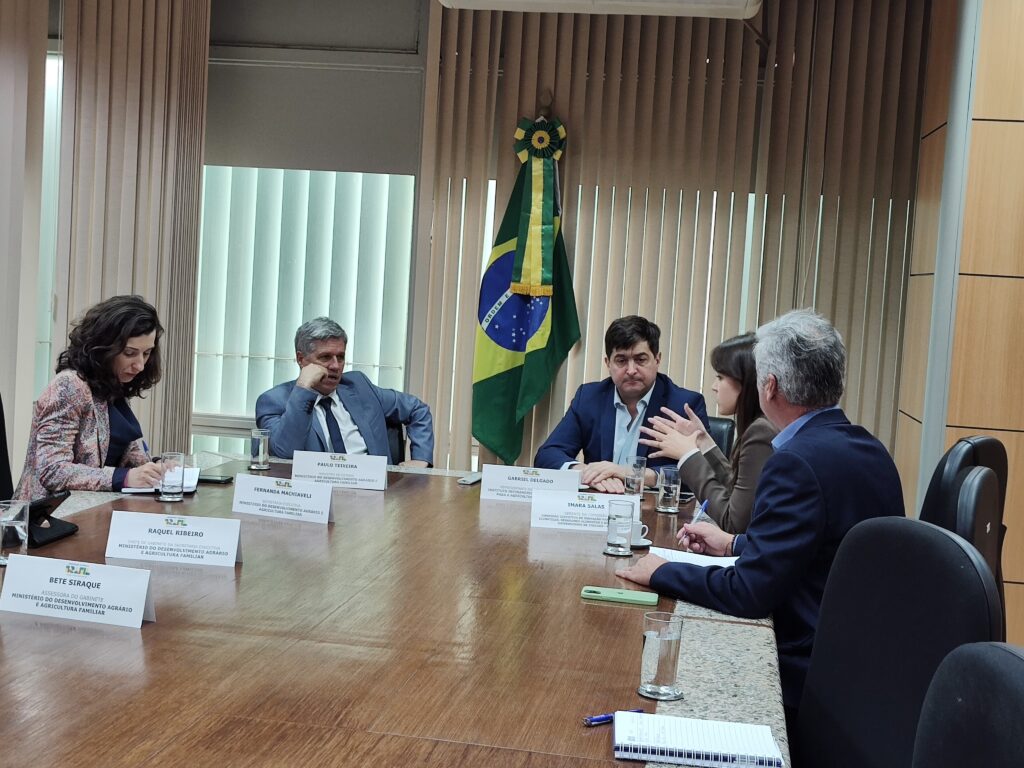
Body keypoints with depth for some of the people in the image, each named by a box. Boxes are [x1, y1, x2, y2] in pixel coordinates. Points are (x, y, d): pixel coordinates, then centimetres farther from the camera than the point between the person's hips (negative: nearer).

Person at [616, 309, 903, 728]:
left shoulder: (797, 462, -23)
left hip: (808, 675, -9)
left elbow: (749, 592, -23)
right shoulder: (869, 450, 5)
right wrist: (734, 544, 22)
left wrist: (661, 572, -10)